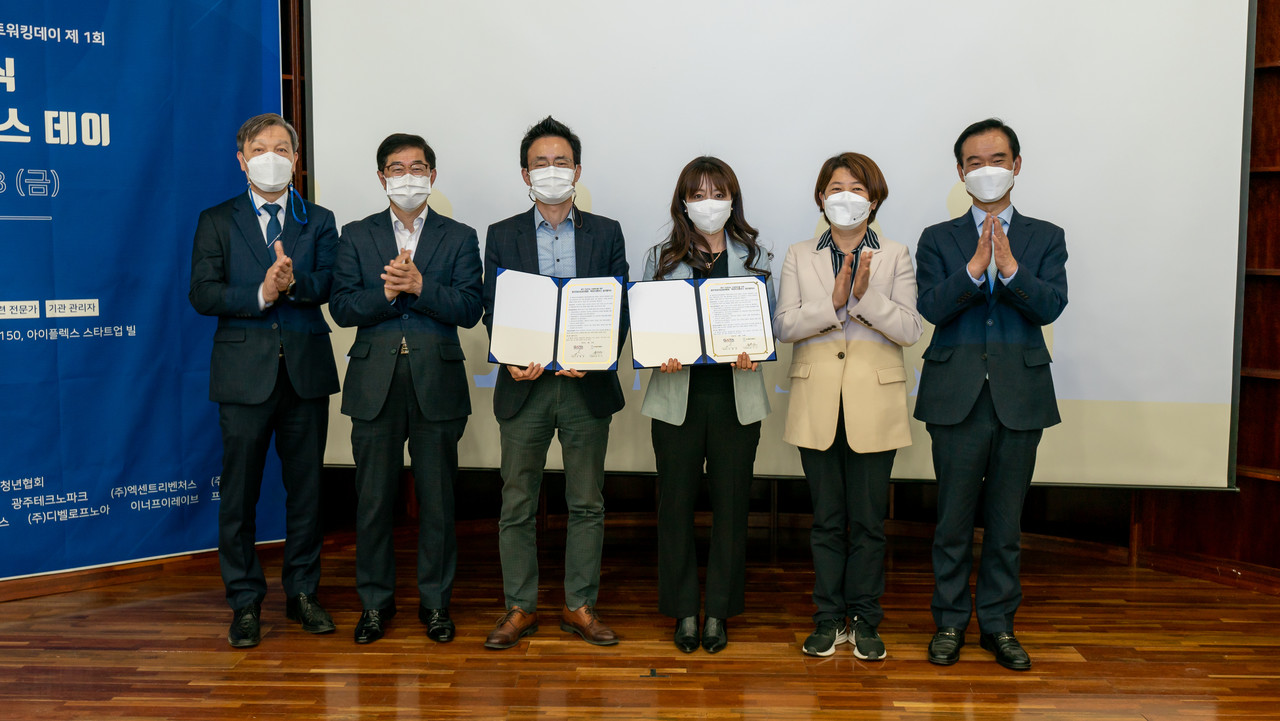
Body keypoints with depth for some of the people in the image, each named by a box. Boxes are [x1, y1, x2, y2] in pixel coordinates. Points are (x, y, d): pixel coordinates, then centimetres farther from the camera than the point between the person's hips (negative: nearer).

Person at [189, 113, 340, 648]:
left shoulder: (319, 222, 11)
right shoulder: (216, 222, 8)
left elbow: (329, 283, -5)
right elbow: (202, 293, -3)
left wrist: (293, 282, -24)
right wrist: (260, 294, -17)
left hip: (306, 369, 2)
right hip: (244, 371, -1)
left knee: (306, 486, 8)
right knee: (239, 490, 3)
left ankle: (302, 592, 22)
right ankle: (245, 603, 15)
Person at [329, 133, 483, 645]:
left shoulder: (459, 238, 7)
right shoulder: (357, 236, 10)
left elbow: (469, 309, -5)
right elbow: (341, 308, 0)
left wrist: (419, 286, -17)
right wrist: (386, 293, -15)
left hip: (436, 383, -1)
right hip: (375, 383, 1)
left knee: (437, 499, 6)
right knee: (373, 499, 6)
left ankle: (435, 600, 20)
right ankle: (375, 601, 21)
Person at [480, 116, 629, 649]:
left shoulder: (606, 233, 7)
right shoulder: (502, 236, 7)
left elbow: (621, 310, 3)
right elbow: (492, 311, 3)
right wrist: (511, 360, -15)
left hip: (587, 385, 0)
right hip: (525, 385, 0)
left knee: (587, 504, 7)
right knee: (517, 505, 5)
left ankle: (580, 606, 19)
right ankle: (520, 608, 17)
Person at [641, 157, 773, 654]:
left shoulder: (755, 257, 9)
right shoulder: (662, 258, 8)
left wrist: (752, 353, -14)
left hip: (736, 396, 0)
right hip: (678, 395, 0)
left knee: (730, 504, 5)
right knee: (676, 504, 3)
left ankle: (719, 611, 17)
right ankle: (684, 610, 17)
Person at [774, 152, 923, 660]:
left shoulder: (896, 256, 5)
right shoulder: (799, 257, 9)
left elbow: (910, 329, -5)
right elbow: (783, 325, -3)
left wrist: (864, 295, -18)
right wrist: (834, 303, -16)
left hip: (874, 403, -1)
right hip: (818, 404, 1)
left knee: (868, 519, 4)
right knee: (826, 518, 8)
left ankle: (864, 622, 17)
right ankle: (829, 619, 19)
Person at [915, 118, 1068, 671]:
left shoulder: (1046, 238, 9)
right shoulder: (937, 239, 7)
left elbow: (1050, 306, -7)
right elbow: (932, 307, -8)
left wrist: (1009, 267, -21)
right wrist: (975, 267, -21)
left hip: (1020, 397, 1)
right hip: (957, 396, -1)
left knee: (1006, 520, 9)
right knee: (953, 517, 6)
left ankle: (998, 621, 22)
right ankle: (950, 620, 20)